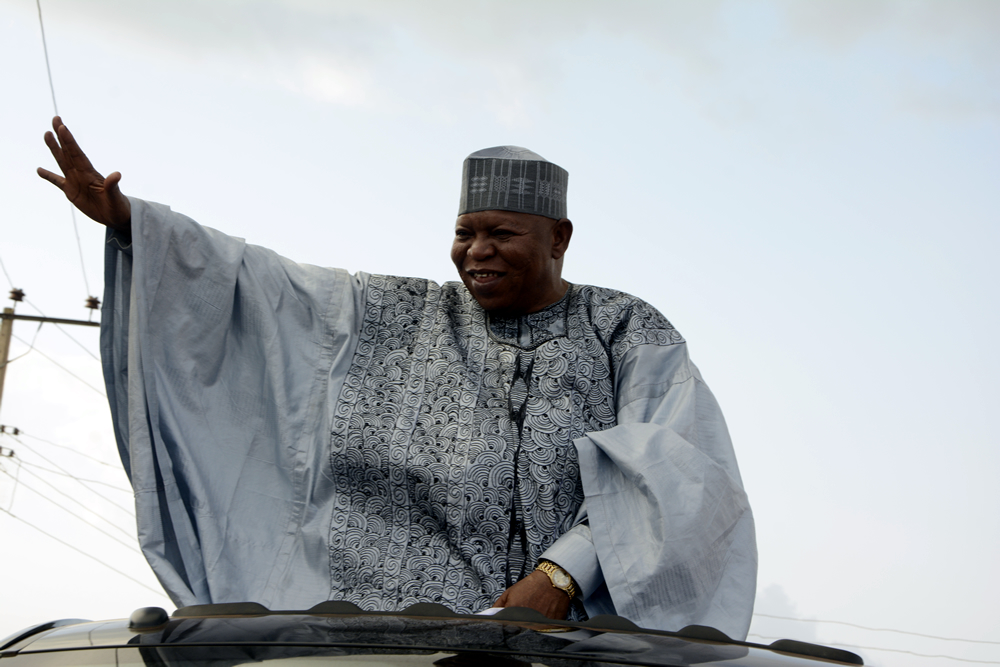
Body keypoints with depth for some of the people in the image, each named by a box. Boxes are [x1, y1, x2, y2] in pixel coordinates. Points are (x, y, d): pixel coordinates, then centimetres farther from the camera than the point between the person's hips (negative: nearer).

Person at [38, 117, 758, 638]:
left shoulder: (631, 332, 8)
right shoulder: (397, 320, 16)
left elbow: (674, 472, -6)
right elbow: (255, 281, 17)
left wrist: (562, 574, -18)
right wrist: (127, 217, 10)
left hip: (580, 622, -2)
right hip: (385, 619, 2)